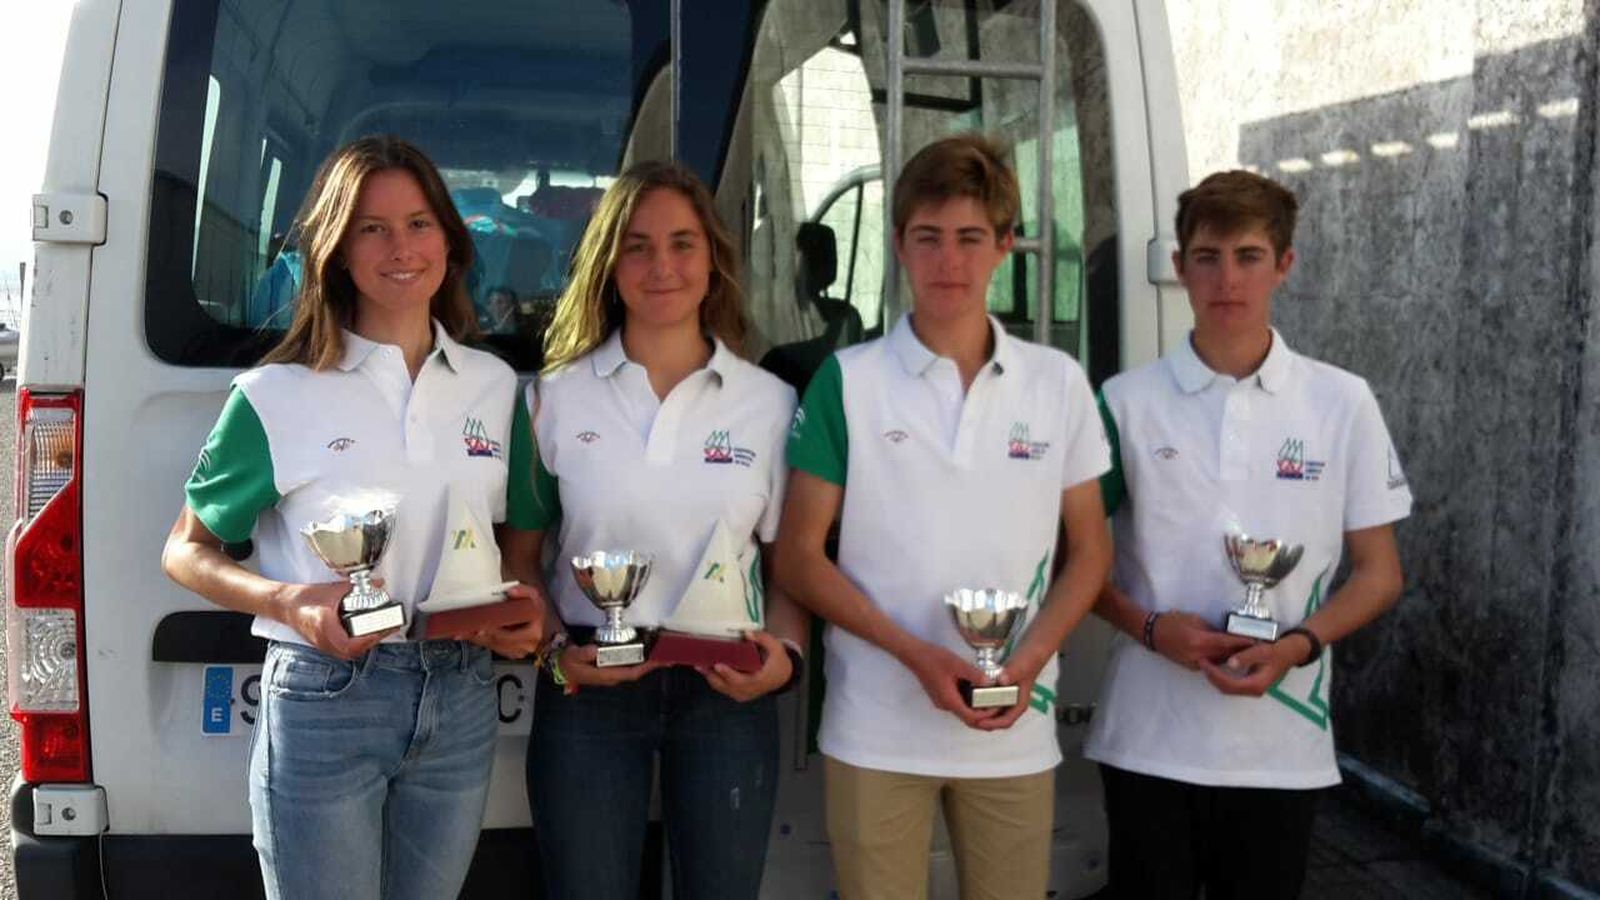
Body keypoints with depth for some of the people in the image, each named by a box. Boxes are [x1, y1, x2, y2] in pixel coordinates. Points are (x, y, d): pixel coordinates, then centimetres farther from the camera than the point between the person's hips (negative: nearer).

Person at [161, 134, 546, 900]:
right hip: (322, 700, -4)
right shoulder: (277, 396, -5)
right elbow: (186, 552, 1)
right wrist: (290, 601, -17)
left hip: (461, 701, 4)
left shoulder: (495, 386, 6)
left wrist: (524, 598, -5)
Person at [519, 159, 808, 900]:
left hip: (726, 692, 1)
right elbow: (522, 557, 5)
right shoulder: (557, 397, 1)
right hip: (587, 692, 0)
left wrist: (785, 654, -11)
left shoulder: (770, 403, 3)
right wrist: (558, 652, -11)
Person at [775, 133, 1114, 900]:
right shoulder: (847, 381, -2)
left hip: (1016, 735, 2)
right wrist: (916, 654, -14)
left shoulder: (1059, 383, 4)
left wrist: (1031, 659, -9)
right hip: (876, 733, -2)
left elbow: (1088, 551, 9)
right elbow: (798, 557, -2)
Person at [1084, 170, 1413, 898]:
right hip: (1147, 741, 0)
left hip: (1281, 747, 1)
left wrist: (1297, 645, -13)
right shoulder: (1127, 401, -1)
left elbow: (1378, 573, 4)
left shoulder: (1343, 403, 0)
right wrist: (1150, 627, -13)